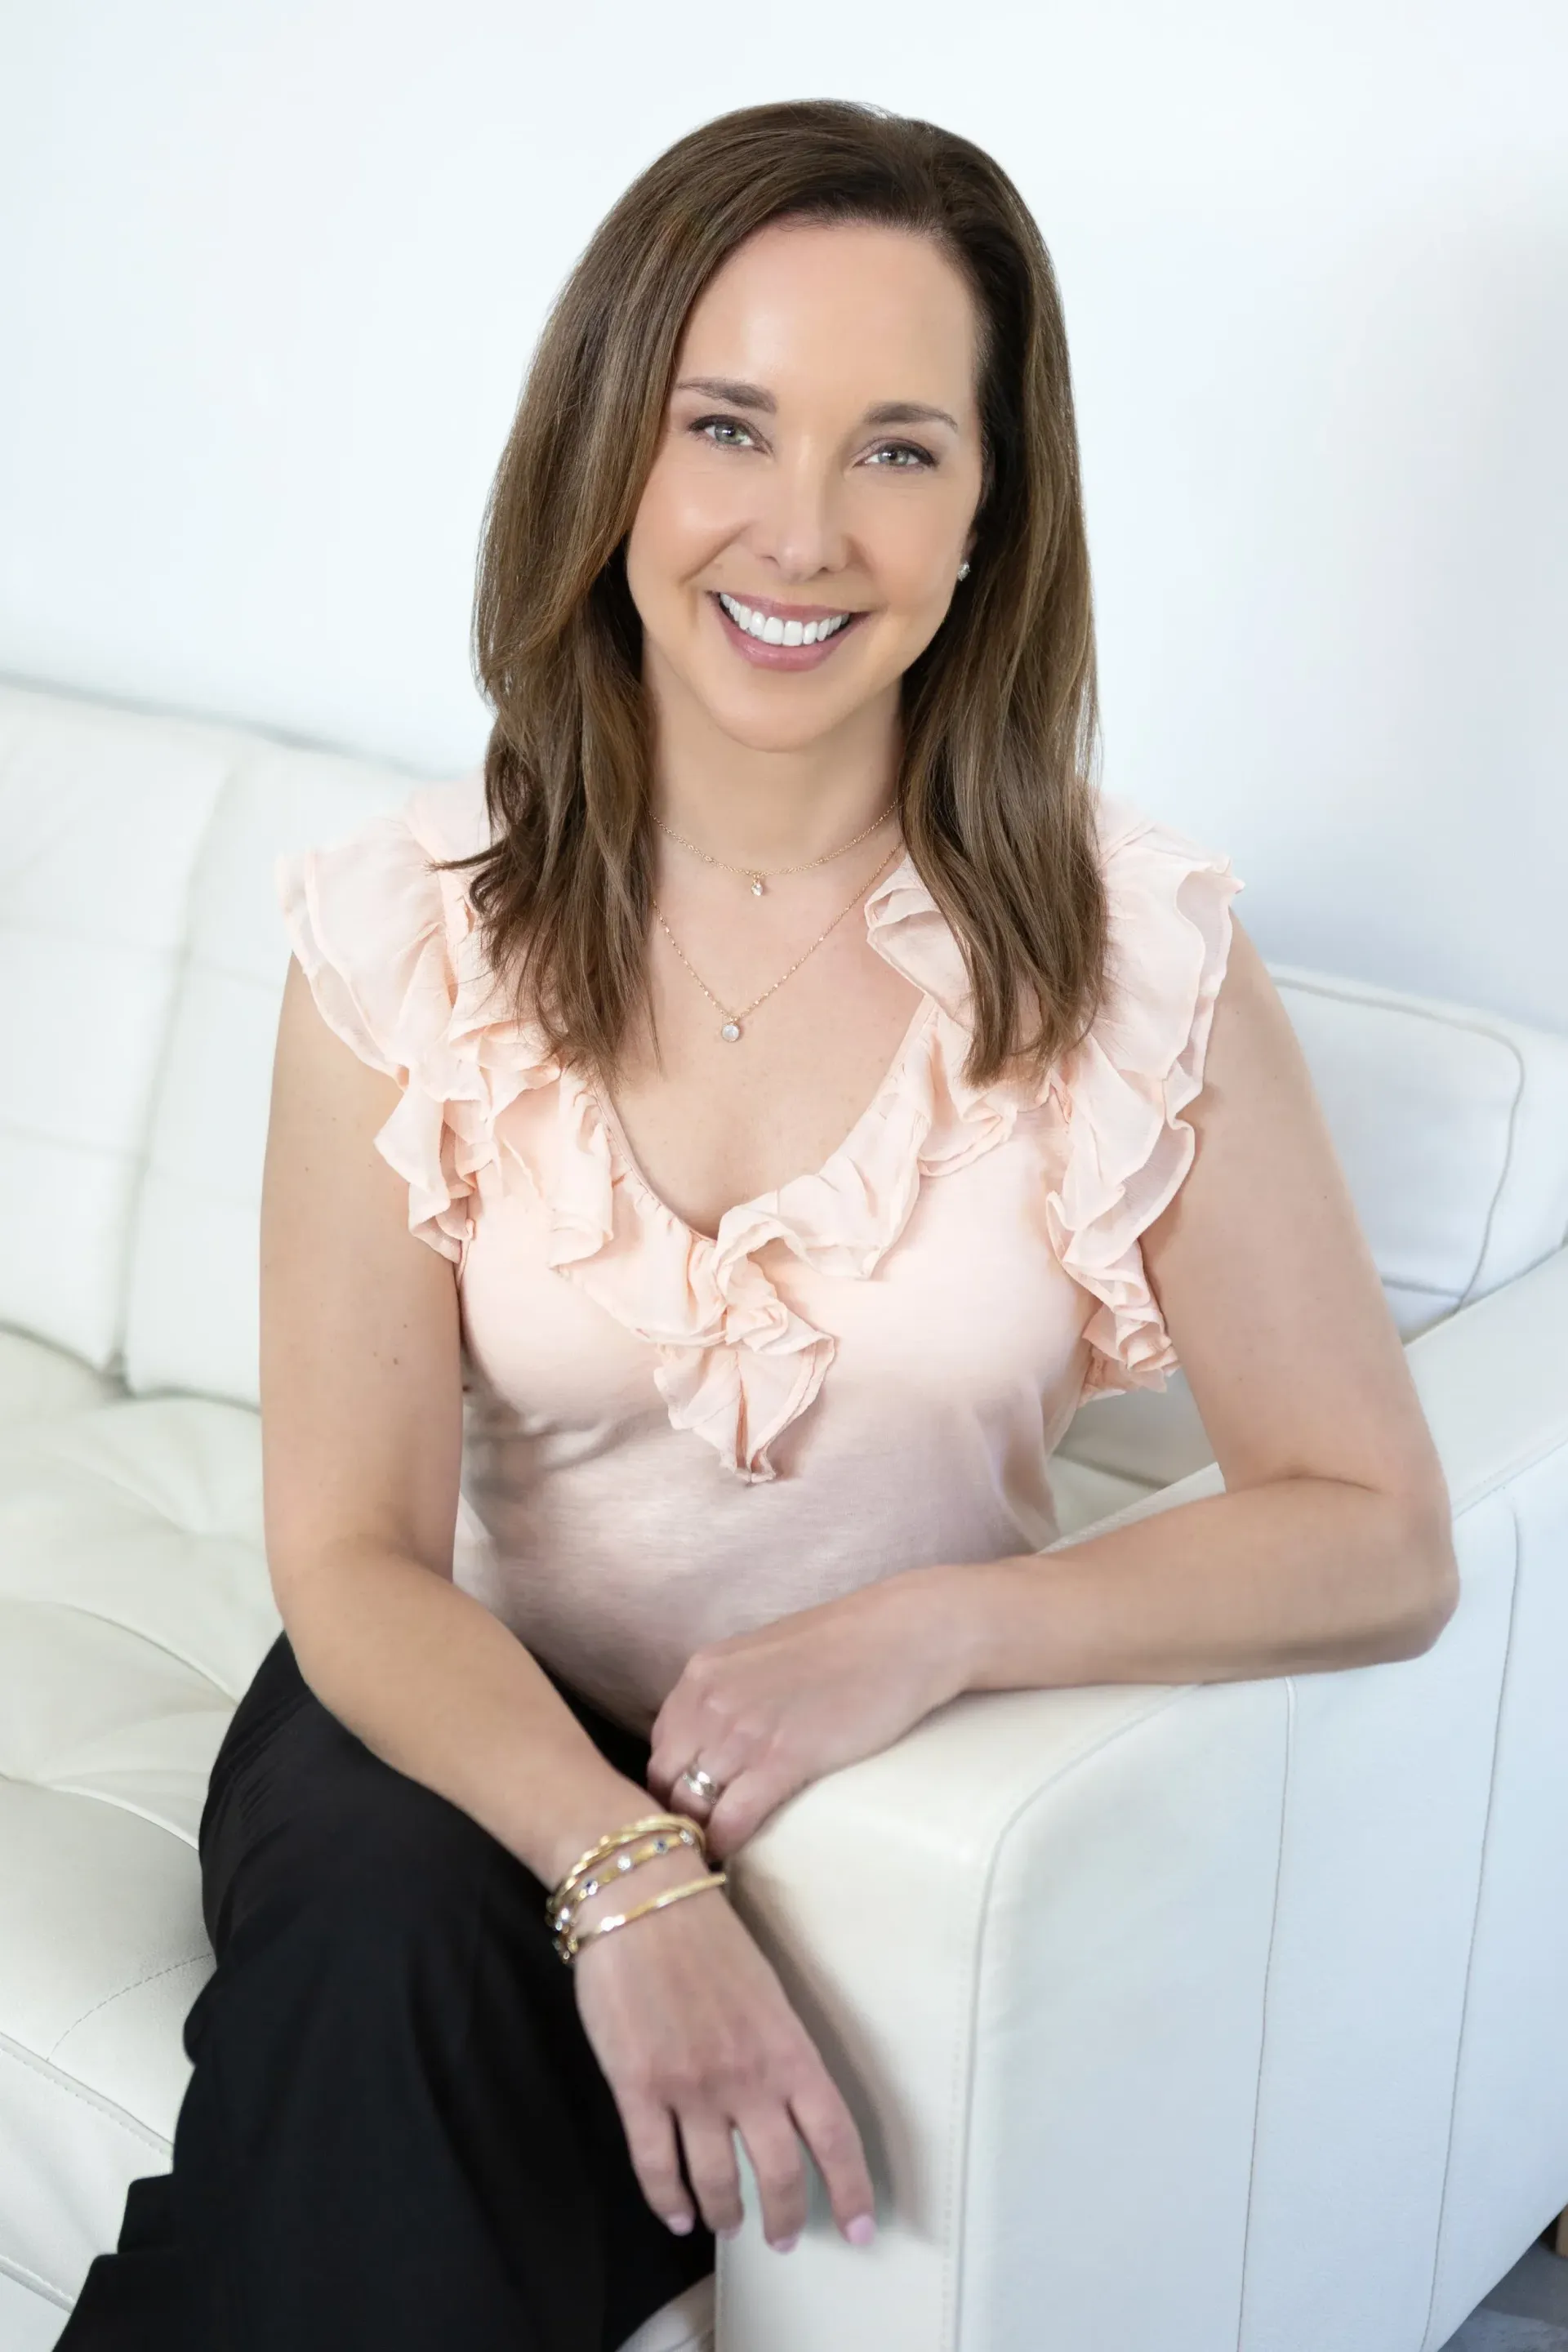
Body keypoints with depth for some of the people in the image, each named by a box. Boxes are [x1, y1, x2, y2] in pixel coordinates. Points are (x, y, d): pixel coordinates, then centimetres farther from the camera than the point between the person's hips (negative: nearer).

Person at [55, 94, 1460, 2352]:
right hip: (469, 1745, 1)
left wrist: (932, 1627, -21)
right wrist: (622, 1873, -29)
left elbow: (1380, 1536, -7)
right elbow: (353, 1551, -11)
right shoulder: (410, 933, -7)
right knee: (392, 1939, -33)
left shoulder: (1136, 951, -10)